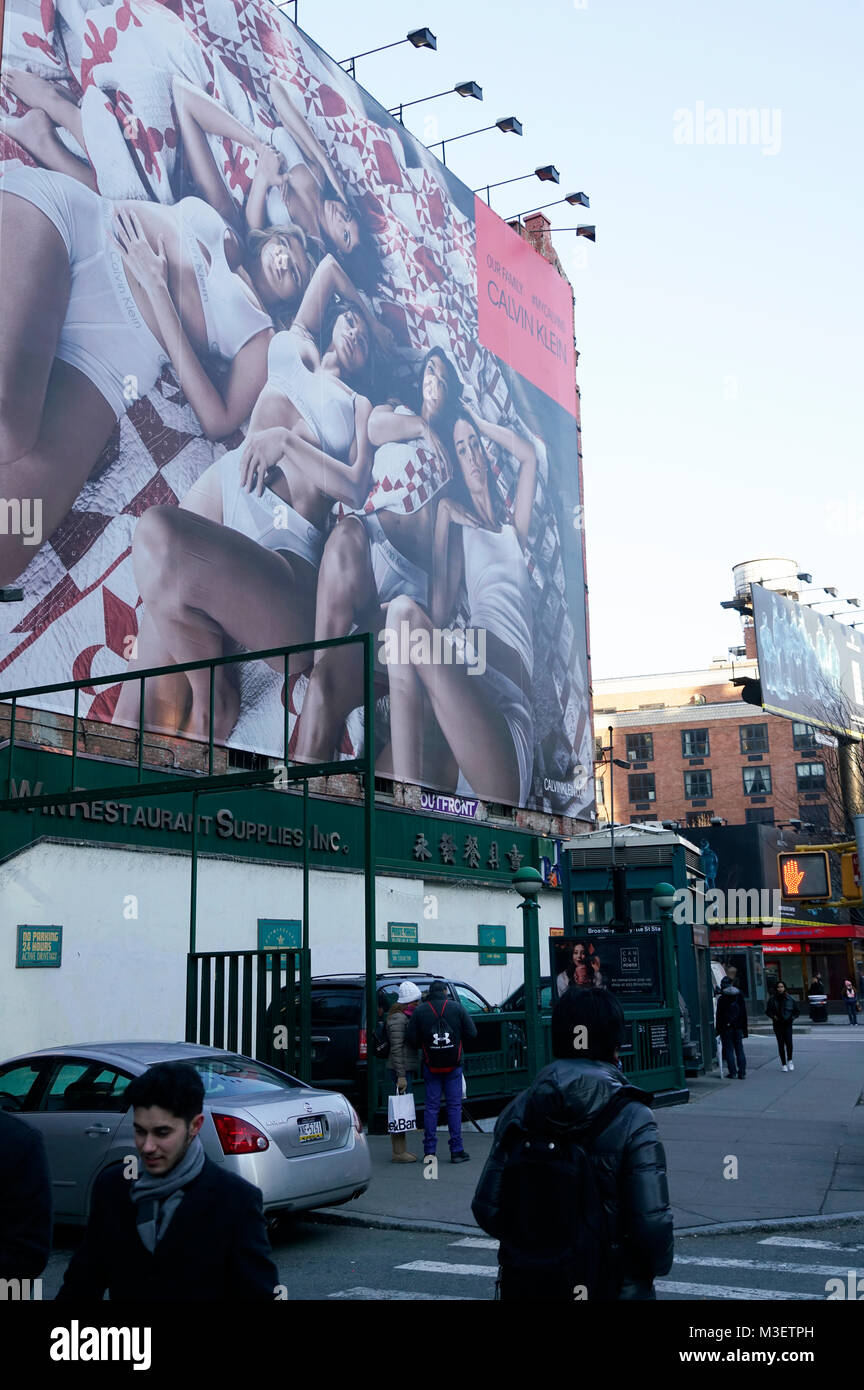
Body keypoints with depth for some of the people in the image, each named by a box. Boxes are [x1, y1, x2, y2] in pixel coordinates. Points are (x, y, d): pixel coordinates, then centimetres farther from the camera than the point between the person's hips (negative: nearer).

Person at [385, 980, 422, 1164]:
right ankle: (398, 1152, -3)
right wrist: (401, 1076, -22)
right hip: (401, 1068, -10)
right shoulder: (398, 1019, -15)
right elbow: (396, 1049, -19)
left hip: (407, 1067, 10)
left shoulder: (405, 1016, 15)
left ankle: (402, 1149, 21)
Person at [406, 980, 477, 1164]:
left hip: (431, 1066, 1)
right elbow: (472, 1033, -5)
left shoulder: (419, 1011, -3)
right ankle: (456, 1150, 3)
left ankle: (429, 1151, 7)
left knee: (431, 1106, 7)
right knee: (454, 1105, 5)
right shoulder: (457, 1008, -4)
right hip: (453, 1066, -1)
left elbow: (410, 1039, -7)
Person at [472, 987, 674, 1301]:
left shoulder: (516, 1112, -3)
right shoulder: (632, 1120, -15)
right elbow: (651, 1221, -19)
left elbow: (485, 1208, -4)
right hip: (610, 1286, -3)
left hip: (525, 1285, 3)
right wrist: (659, 1263, 1)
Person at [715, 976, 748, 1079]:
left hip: (727, 1029, -4)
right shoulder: (739, 997, 5)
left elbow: (719, 1016, -9)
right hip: (738, 1028, 4)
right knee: (739, 1049, 9)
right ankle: (742, 1072, 8)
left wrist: (718, 1030, -1)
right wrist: (744, 1030, 14)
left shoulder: (722, 999, -10)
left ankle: (732, 1072, 0)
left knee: (729, 1050, 2)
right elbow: (744, 1014, 9)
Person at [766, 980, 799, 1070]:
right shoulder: (772, 999, -2)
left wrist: (792, 1018, -4)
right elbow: (768, 1011, 10)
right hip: (777, 1025, 1)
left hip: (787, 1024, -1)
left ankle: (789, 1060, 10)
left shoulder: (790, 999, -2)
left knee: (789, 1042, -14)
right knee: (781, 1044, 3)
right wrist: (773, 1016, -7)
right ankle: (783, 1064, 14)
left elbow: (797, 1011, 10)